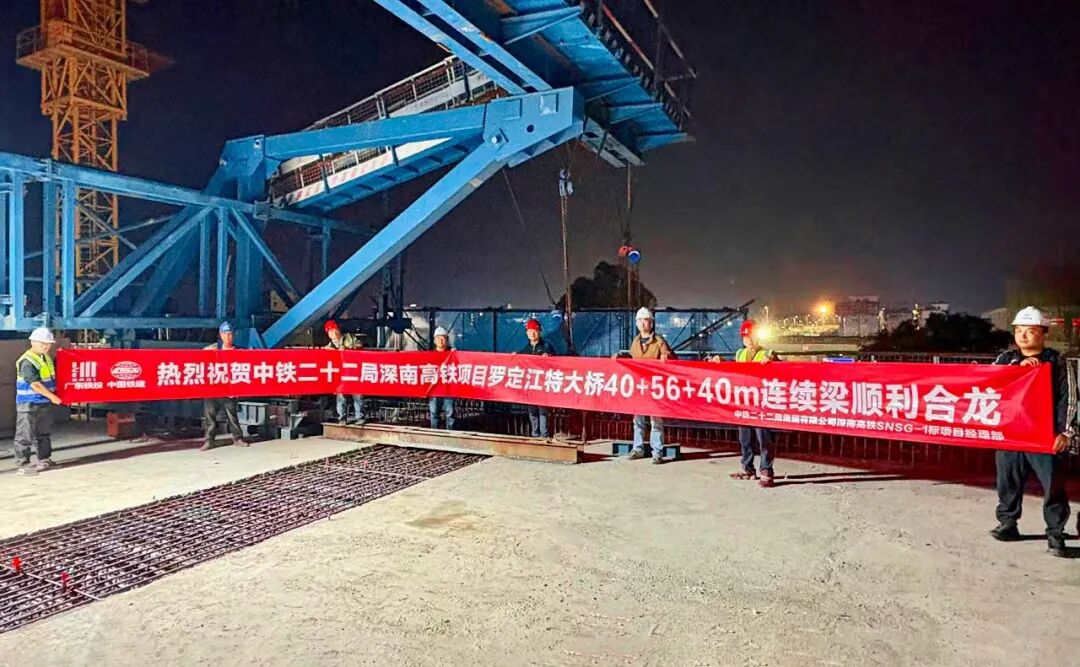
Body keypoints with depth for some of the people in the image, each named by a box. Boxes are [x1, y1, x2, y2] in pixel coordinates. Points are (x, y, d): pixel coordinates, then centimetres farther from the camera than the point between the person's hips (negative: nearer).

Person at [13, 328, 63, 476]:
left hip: (45, 402, 9)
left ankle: (44, 459, 27)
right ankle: (23, 464, 4)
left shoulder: (46, 357, 10)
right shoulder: (27, 361, -17)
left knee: (44, 433, 16)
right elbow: (35, 384, -22)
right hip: (28, 403, -9)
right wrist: (52, 396, -18)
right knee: (25, 435, -1)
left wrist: (52, 396, 12)